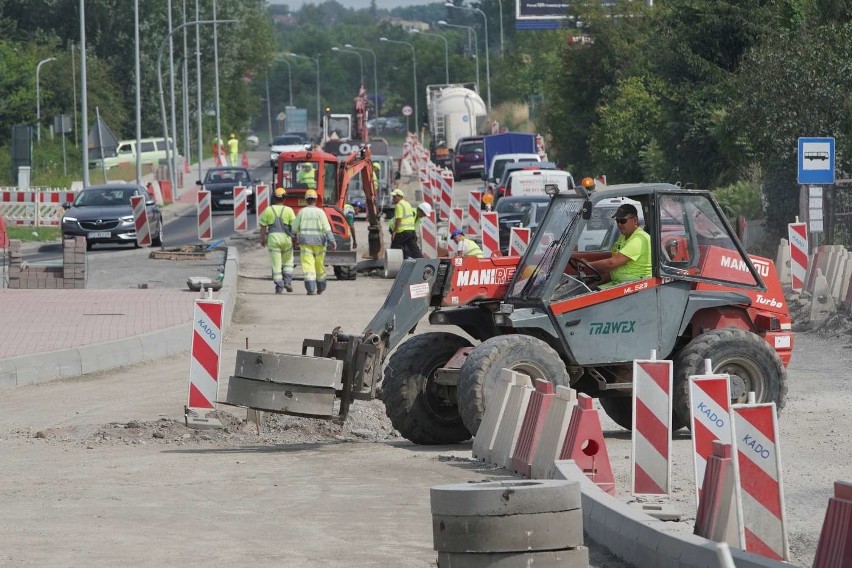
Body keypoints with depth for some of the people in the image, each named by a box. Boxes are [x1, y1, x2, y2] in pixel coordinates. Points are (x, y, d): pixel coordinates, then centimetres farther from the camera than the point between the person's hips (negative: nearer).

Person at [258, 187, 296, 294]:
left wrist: (262, 239, 10)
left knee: (276, 264, 3)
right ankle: (288, 282, 8)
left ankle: (279, 287, 0)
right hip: (286, 238, 0)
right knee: (288, 262, 20)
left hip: (273, 238, 0)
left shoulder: (268, 210, -1)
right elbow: (294, 226, -4)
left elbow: (263, 226, 0)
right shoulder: (289, 210, -3)